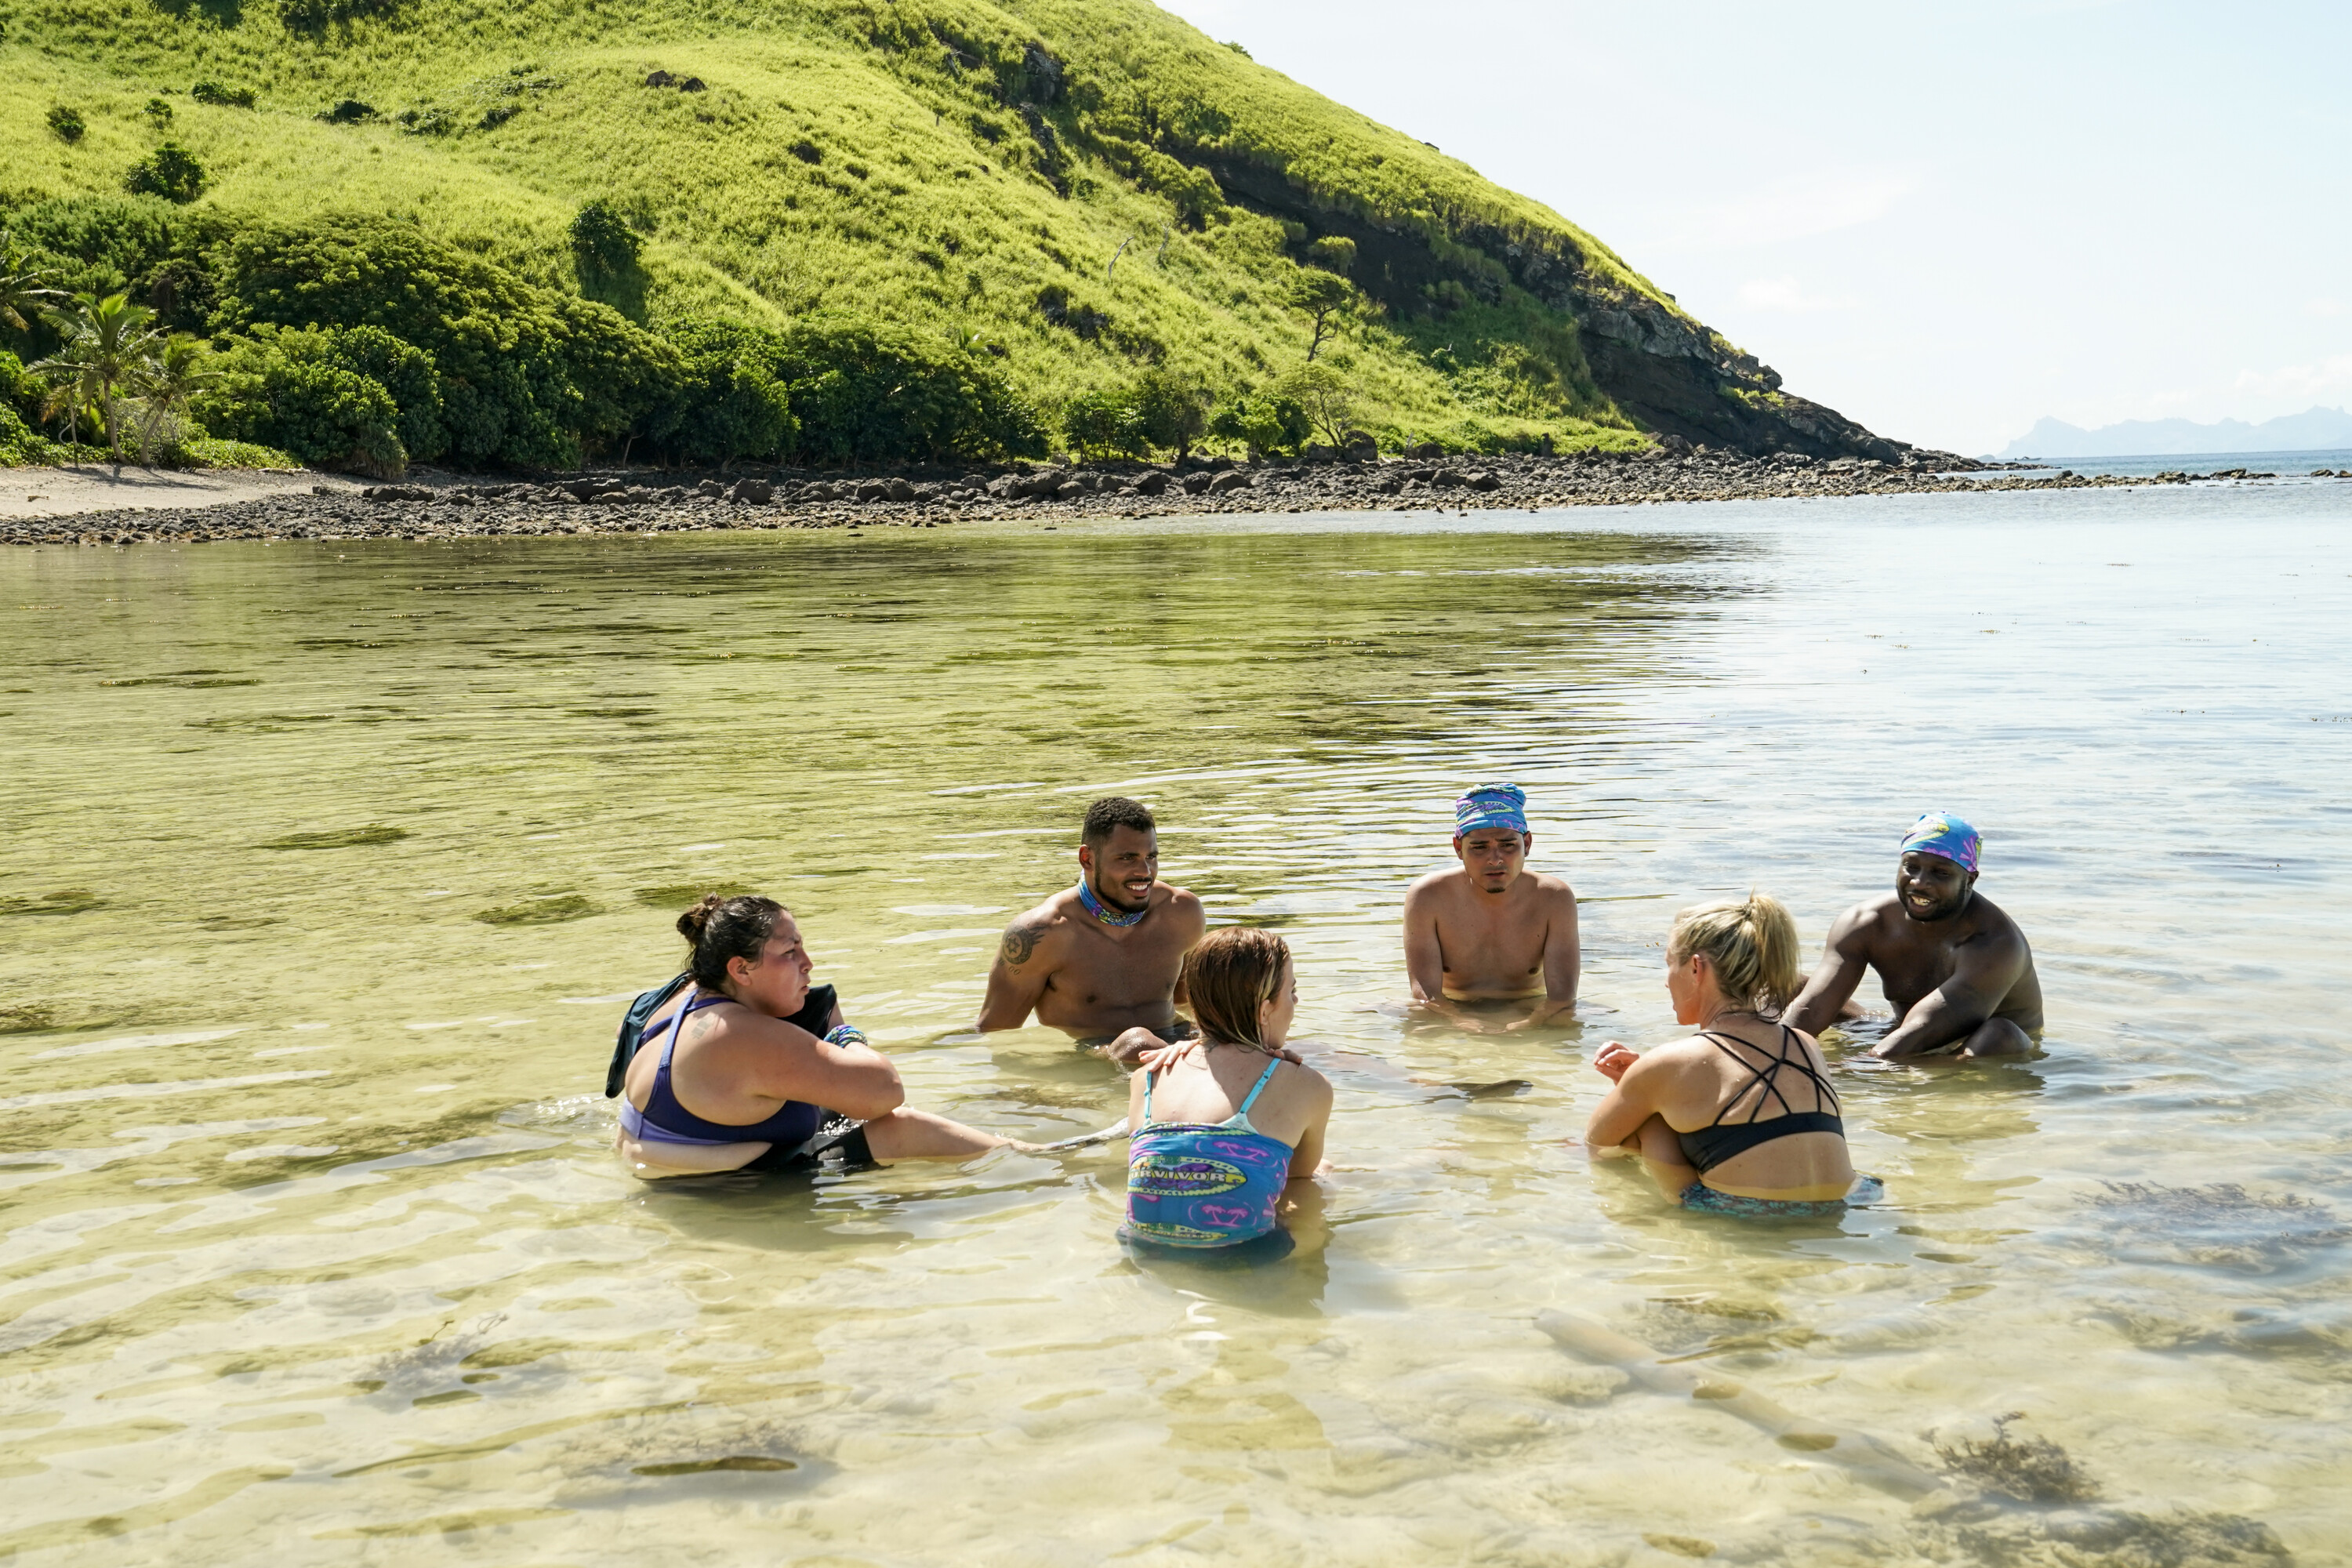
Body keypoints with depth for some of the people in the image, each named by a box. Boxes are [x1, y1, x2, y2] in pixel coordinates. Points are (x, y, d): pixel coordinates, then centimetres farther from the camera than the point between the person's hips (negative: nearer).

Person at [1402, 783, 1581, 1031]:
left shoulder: (1554, 899, -14)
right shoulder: (1427, 898, -16)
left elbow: (1562, 995, -21)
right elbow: (1425, 994, -23)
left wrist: (1528, 1025, -44)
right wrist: (1463, 1022, -46)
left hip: (1529, 1016, -1)